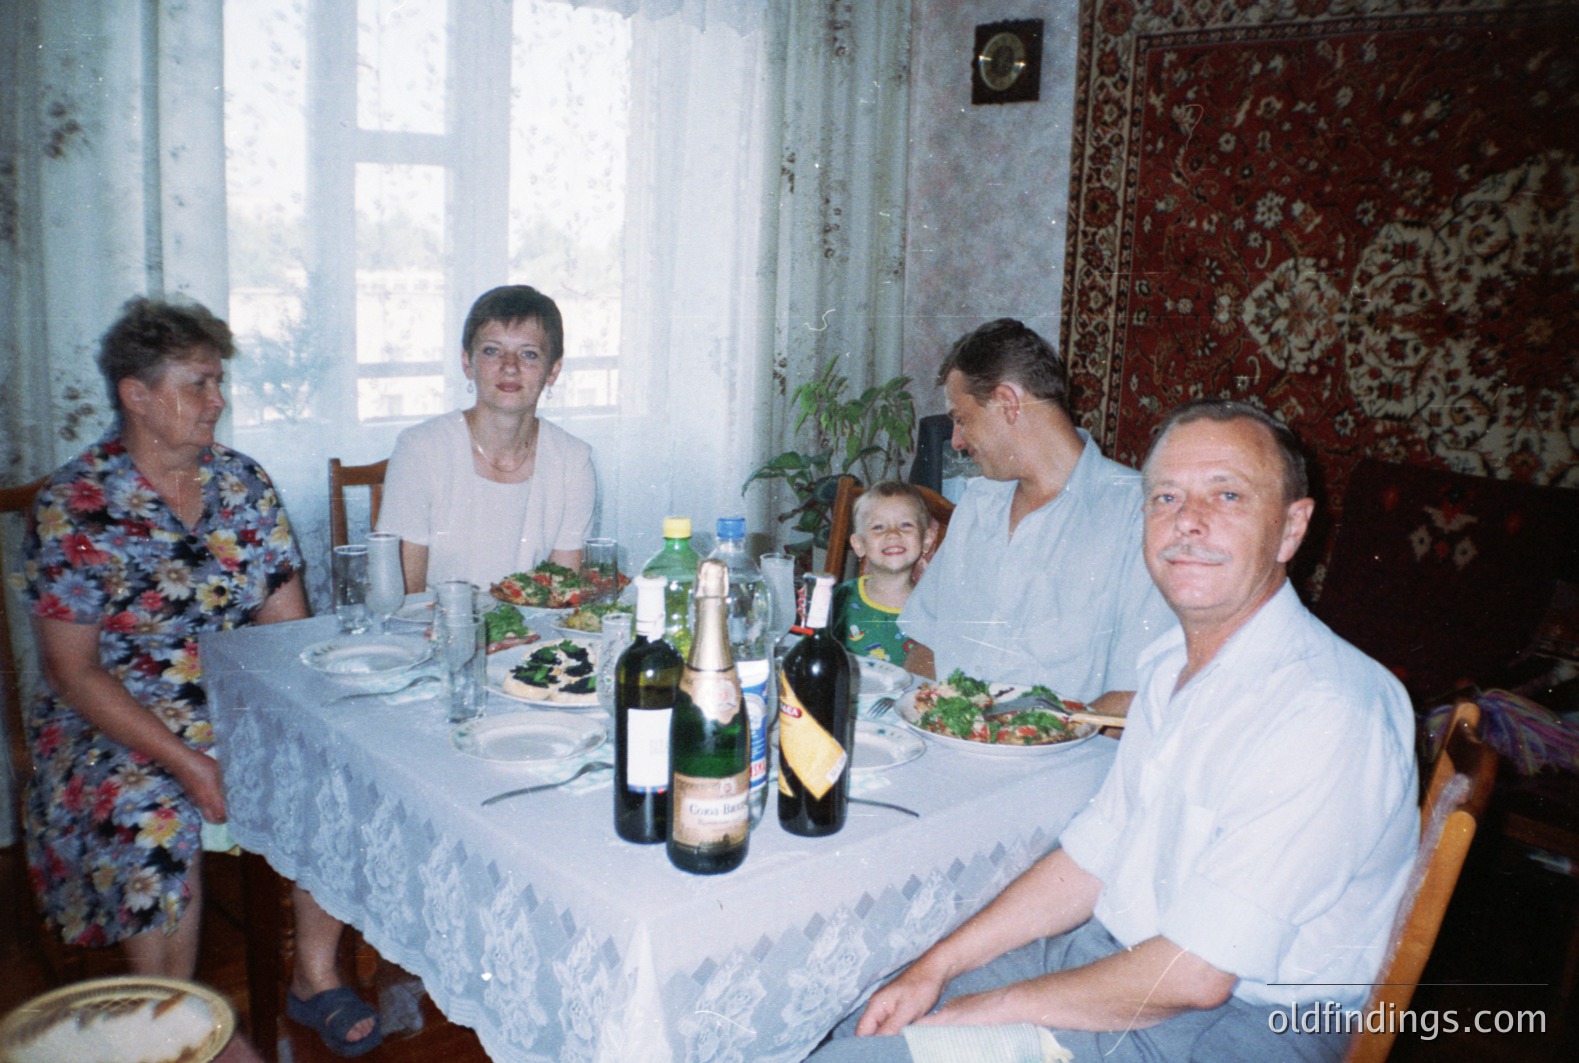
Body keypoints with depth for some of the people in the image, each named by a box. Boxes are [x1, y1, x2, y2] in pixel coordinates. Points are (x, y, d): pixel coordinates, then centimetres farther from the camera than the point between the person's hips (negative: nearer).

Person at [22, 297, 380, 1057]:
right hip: (119, 726, -3)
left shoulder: (244, 483, 3)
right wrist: (183, 760, -21)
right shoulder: (73, 508, -11)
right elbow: (73, 671, -12)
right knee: (151, 820, -29)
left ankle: (315, 973, 1)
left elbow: (288, 624, 3)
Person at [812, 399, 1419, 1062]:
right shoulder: (1172, 668, 5)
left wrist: (998, 1006, -14)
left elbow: (1196, 974, -25)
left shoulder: (1327, 713, -25)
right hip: (1107, 957, 8)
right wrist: (937, 967, 1)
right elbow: (1093, 855, 9)